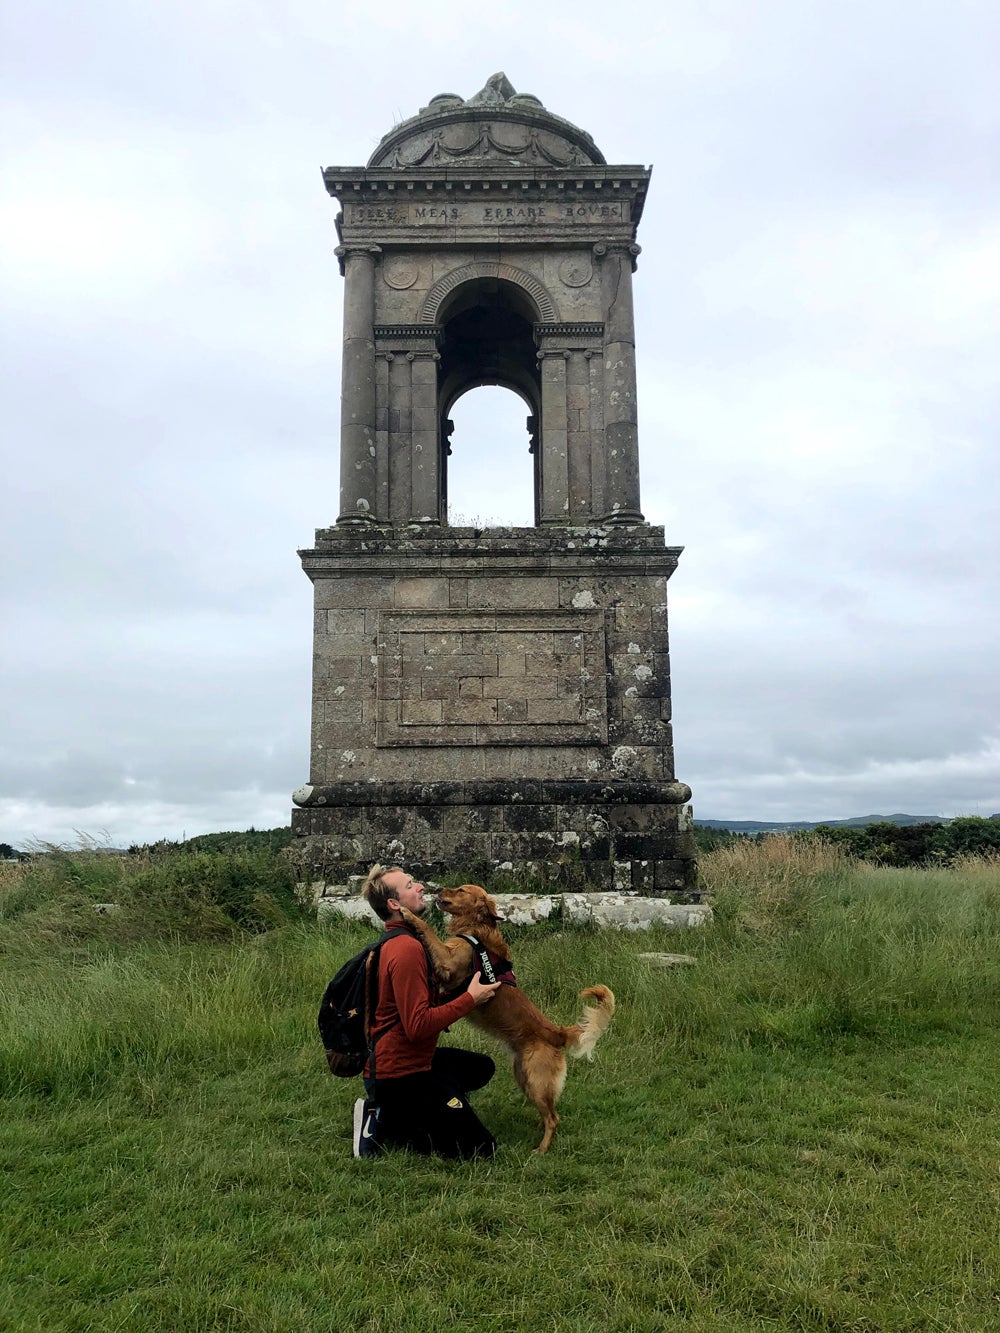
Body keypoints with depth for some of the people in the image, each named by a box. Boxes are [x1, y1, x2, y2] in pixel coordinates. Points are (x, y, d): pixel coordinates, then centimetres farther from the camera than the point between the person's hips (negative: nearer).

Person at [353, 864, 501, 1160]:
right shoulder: (407, 950, -24)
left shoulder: (399, 941, 9)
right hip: (401, 1074, -10)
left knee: (482, 1068, 28)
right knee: (481, 1148, -7)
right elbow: (418, 1026, -29)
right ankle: (383, 1124, -4)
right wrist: (471, 999, -21)